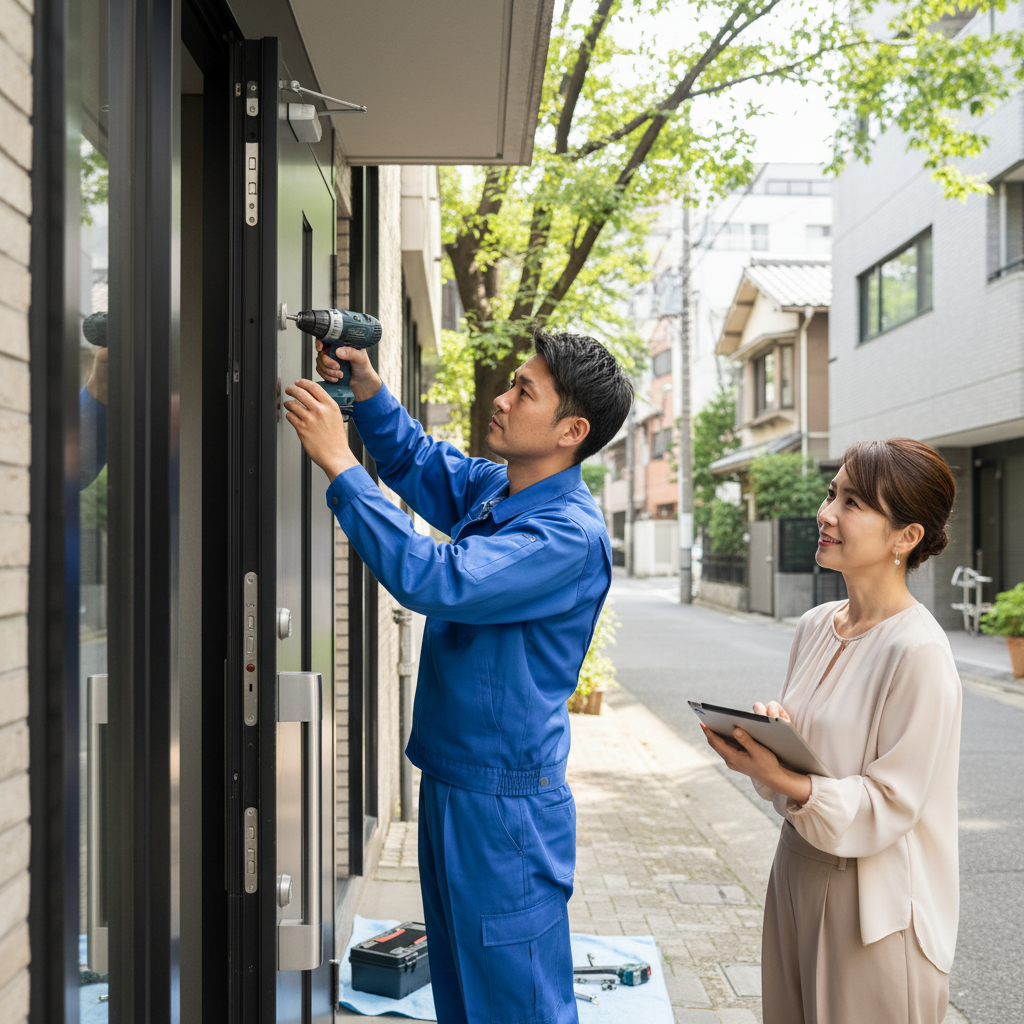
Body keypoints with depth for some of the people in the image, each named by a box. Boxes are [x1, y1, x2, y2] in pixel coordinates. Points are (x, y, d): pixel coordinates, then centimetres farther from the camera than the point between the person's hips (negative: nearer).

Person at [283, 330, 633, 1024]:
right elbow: (415, 460, 22)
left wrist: (339, 462, -28)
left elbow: (435, 579, -33)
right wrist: (367, 388, 4)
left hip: (507, 805, -9)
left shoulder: (571, 536, -23)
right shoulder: (490, 487, 4)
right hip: (449, 784, 9)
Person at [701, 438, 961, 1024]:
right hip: (799, 876, 7)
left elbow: (889, 806, -19)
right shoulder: (816, 627, 4)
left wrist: (784, 782, -33)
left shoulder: (918, 652, -19)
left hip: (877, 909, -7)